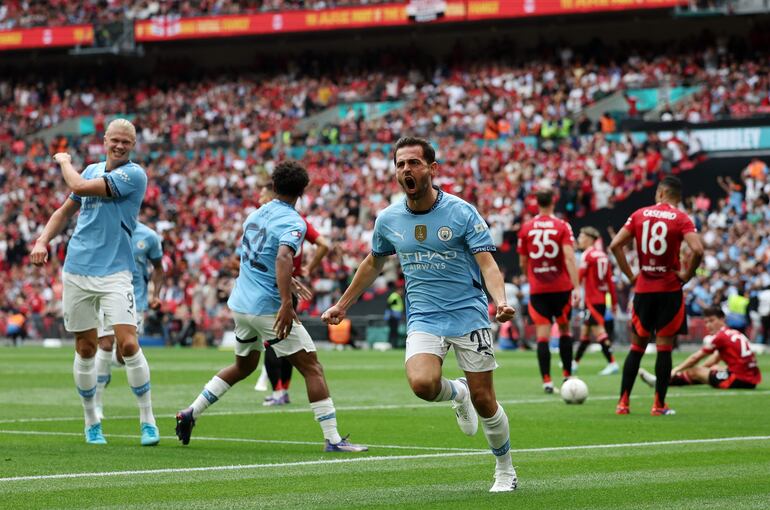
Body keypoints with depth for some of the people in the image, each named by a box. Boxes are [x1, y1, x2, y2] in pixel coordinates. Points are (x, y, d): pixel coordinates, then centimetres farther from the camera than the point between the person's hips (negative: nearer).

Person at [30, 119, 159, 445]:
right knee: (85, 348, 8)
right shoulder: (92, 171, 12)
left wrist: (64, 161, 4)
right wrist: (43, 241, 6)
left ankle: (148, 421, -5)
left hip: (114, 273, -5)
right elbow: (66, 210, 22)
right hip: (77, 270, 5)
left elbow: (79, 187, -15)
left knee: (128, 344, -16)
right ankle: (91, 421, 21)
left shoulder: (134, 174, -8)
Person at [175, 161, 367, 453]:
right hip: (267, 306, -8)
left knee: (243, 366, 27)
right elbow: (283, 257, -30)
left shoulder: (256, 215, 12)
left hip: (240, 304, 8)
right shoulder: (293, 222, -12)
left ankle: (191, 412, 22)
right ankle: (333, 439, -10)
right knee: (312, 368, -4)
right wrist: (287, 303, -38)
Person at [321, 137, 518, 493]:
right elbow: (373, 264, 21)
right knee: (421, 383, -26)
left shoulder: (461, 212, -9)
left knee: (483, 400, -1)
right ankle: (457, 394, 10)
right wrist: (343, 305, 24)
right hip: (424, 319, 2)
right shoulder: (388, 220, 3)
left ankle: (505, 471, 22)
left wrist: (501, 301, -31)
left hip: (469, 315, -2)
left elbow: (487, 264, -13)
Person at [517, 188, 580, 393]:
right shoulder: (562, 227, -4)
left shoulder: (526, 228, 2)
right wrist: (576, 287, -17)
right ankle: (567, 375, 17)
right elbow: (569, 257, -14)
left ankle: (546, 380, -12)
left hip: (537, 290, 1)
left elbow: (523, 263, 8)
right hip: (561, 287, -1)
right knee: (564, 330, 17)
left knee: (542, 335, -2)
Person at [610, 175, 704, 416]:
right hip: (669, 290, -3)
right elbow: (697, 250, -20)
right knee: (664, 347, 2)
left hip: (643, 289, 3)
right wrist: (686, 275, -6)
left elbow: (615, 245, -2)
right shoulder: (681, 219, -6)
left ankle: (623, 402, 8)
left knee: (637, 347, 11)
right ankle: (659, 405, 2)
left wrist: (630, 275, 5)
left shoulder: (639, 215, 3)